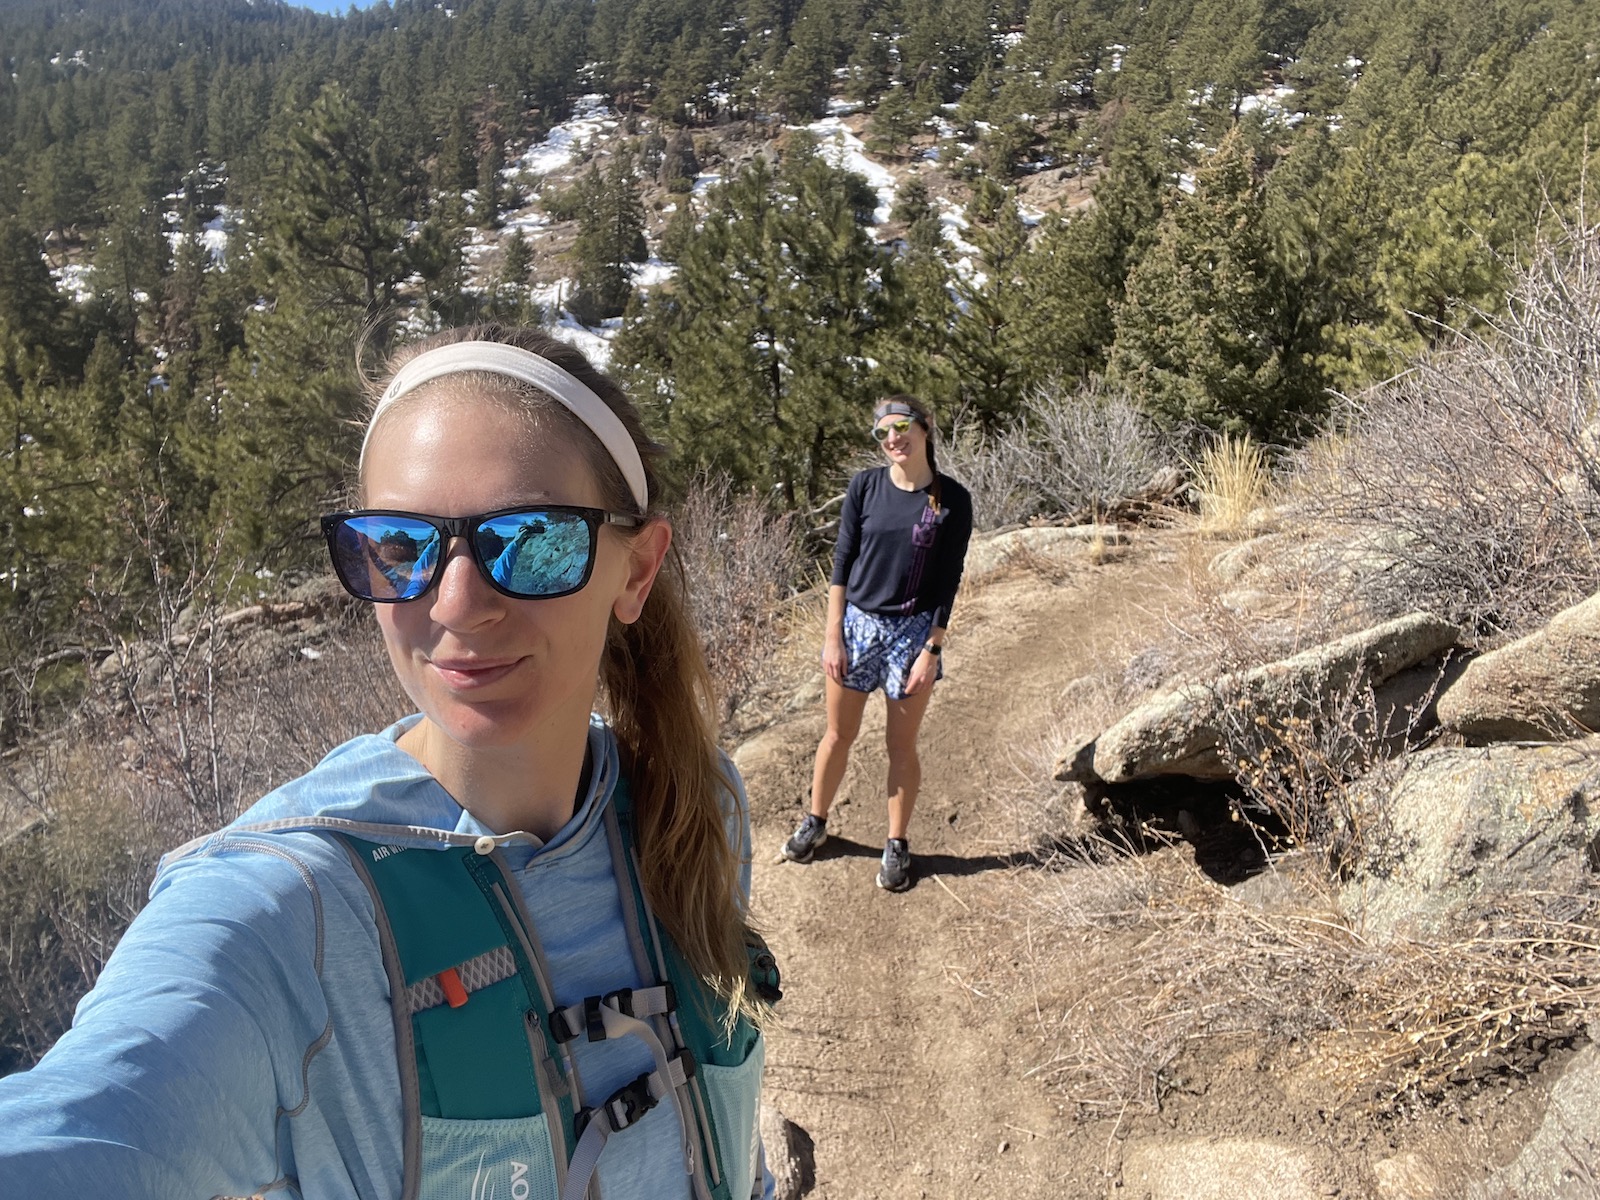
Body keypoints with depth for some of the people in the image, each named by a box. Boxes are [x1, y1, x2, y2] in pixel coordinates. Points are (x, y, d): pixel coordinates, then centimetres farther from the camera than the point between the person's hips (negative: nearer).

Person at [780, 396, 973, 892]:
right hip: (856, 622, 1)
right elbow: (842, 562, -1)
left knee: (902, 745, 9)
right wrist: (833, 635, -5)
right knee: (839, 734, 13)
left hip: (912, 630, -1)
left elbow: (948, 581, -5)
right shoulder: (865, 486, -3)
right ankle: (815, 822, 33)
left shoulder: (951, 499, -6)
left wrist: (932, 649, -8)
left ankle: (897, 845, 25)